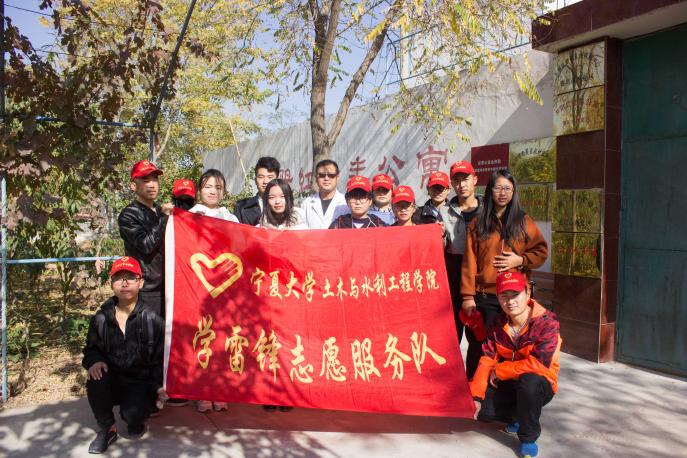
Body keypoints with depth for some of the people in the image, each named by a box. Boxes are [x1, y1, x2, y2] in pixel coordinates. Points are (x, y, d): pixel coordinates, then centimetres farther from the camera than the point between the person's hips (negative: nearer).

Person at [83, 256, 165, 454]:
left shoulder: (152, 319, -10)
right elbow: (91, 349, 10)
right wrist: (94, 361, -15)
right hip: (112, 382, 3)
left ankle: (137, 421, 12)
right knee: (95, 380, -30)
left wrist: (159, 385, -25)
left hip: (141, 383, -3)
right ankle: (107, 429, -3)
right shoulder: (101, 318, 0)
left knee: (132, 413, -30)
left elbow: (160, 359, -10)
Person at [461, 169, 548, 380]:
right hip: (483, 295, 0)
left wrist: (520, 260, -10)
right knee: (478, 345, 2)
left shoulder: (524, 222, 7)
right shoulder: (478, 224, 6)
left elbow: (542, 251, 8)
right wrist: (468, 295, -4)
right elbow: (469, 261, 2)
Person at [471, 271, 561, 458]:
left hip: (540, 384, -5)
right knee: (480, 409, -17)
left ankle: (528, 438, -14)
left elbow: (539, 364, -29)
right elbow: (487, 360, -5)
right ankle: (517, 417, 16)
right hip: (507, 384, 5)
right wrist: (475, 396, -15)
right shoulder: (498, 324, -2)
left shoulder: (547, 322, -20)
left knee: (528, 381, -38)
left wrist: (499, 371, -19)